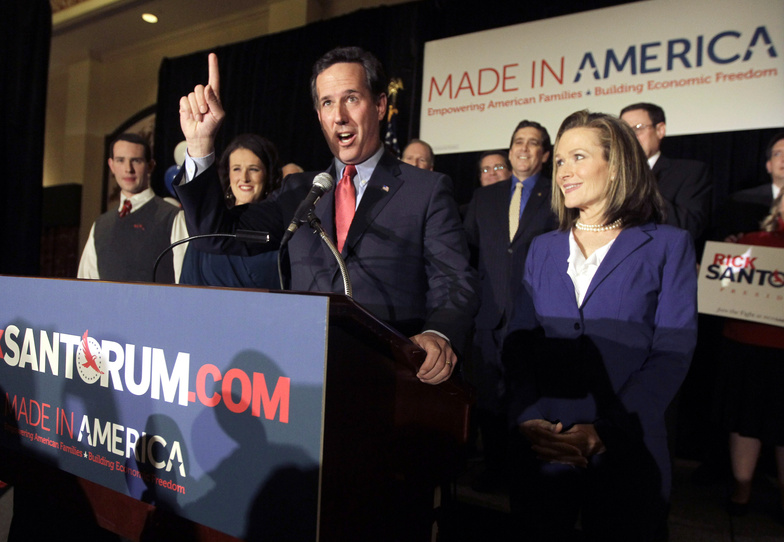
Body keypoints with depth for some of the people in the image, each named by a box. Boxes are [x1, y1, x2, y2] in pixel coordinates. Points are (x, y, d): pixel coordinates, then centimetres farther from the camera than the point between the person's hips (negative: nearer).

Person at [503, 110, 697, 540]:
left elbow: (672, 352, -8)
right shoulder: (543, 248, 10)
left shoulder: (667, 246, 0)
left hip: (626, 452, -2)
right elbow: (519, 340, 3)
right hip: (542, 450, 3)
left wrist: (607, 431, -19)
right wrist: (528, 419, -13)